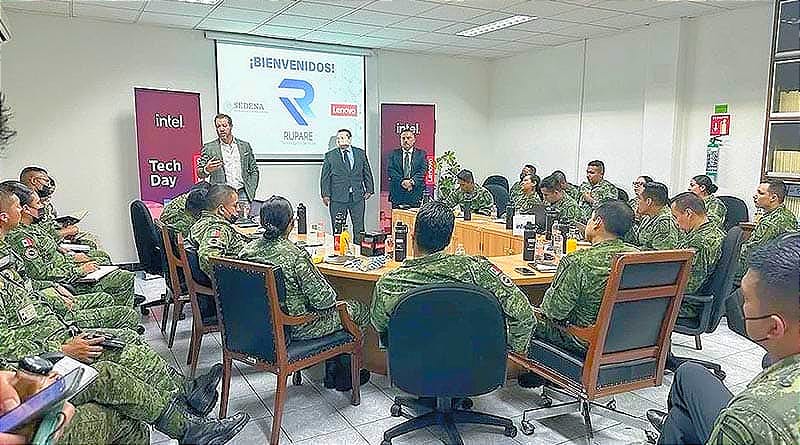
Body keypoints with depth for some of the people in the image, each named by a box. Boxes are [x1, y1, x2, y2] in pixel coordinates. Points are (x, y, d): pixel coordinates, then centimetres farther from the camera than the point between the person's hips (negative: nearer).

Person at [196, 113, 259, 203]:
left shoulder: (245, 146, 13)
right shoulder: (209, 148, 6)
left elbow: (254, 170, 15)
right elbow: (200, 174, 5)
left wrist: (251, 190, 3)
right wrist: (207, 170, -18)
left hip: (243, 193, 2)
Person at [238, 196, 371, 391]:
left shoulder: (247, 251, -7)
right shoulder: (295, 255, -27)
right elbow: (323, 299, -22)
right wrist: (331, 295, 2)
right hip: (296, 328, -8)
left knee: (333, 310, 29)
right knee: (360, 310, 13)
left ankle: (332, 373, 34)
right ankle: (343, 376, 29)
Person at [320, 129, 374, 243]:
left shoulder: (361, 153, 10)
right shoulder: (330, 156, 5)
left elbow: (367, 173, 13)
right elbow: (325, 177, 3)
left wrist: (369, 190, 7)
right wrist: (325, 194, -4)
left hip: (357, 196, 2)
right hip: (338, 198, -1)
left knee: (359, 228, 5)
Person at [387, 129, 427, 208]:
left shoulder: (421, 154, 11)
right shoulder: (393, 153, 12)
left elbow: (423, 170, -2)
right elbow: (390, 170, 0)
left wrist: (412, 181, -19)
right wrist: (402, 181, -16)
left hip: (415, 193, 0)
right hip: (397, 193, 1)